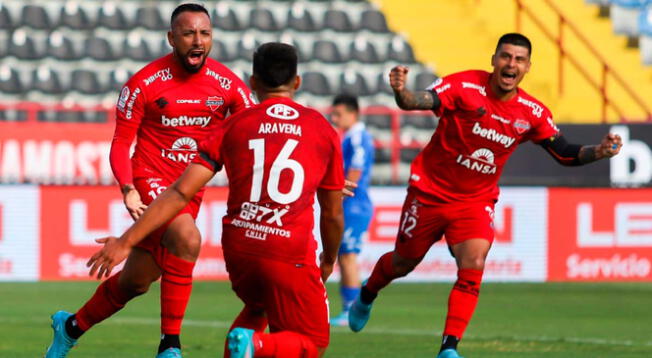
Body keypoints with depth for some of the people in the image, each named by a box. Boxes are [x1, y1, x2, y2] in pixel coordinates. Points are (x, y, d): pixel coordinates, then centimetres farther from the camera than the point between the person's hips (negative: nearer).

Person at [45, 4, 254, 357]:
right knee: (187, 238, -33)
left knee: (135, 282, 13)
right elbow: (121, 143, -6)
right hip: (150, 180, -4)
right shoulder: (144, 84, -11)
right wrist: (128, 190, -23)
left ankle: (71, 327, 38)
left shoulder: (229, 86, -5)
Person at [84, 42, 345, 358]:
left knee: (255, 309, 34)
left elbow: (181, 192, -2)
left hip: (238, 248, 3)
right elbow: (333, 215, 11)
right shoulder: (322, 130, 5)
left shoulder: (233, 126, 6)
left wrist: (126, 241, -1)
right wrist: (329, 260, 31)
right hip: (290, 255, -3)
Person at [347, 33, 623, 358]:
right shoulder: (465, 87, -20)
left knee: (473, 267, -20)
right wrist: (401, 92, -57)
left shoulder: (532, 113, -8)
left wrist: (597, 152, -21)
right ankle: (365, 299, 47)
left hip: (475, 202, 2)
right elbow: (418, 101, -33)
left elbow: (565, 154, -1)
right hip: (430, 193, -2)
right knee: (404, 262, 14)